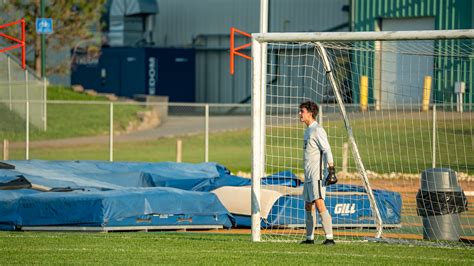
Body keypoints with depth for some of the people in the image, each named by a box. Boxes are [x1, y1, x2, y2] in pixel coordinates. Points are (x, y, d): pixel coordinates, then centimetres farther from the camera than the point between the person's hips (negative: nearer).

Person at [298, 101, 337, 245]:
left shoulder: (317, 130, -10)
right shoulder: (308, 131, 19)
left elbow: (327, 151, -16)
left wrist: (331, 171, -22)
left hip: (317, 175, -10)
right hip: (309, 176, 10)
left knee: (320, 205, -17)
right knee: (308, 206, 13)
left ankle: (329, 237, -20)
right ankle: (309, 238, 21)